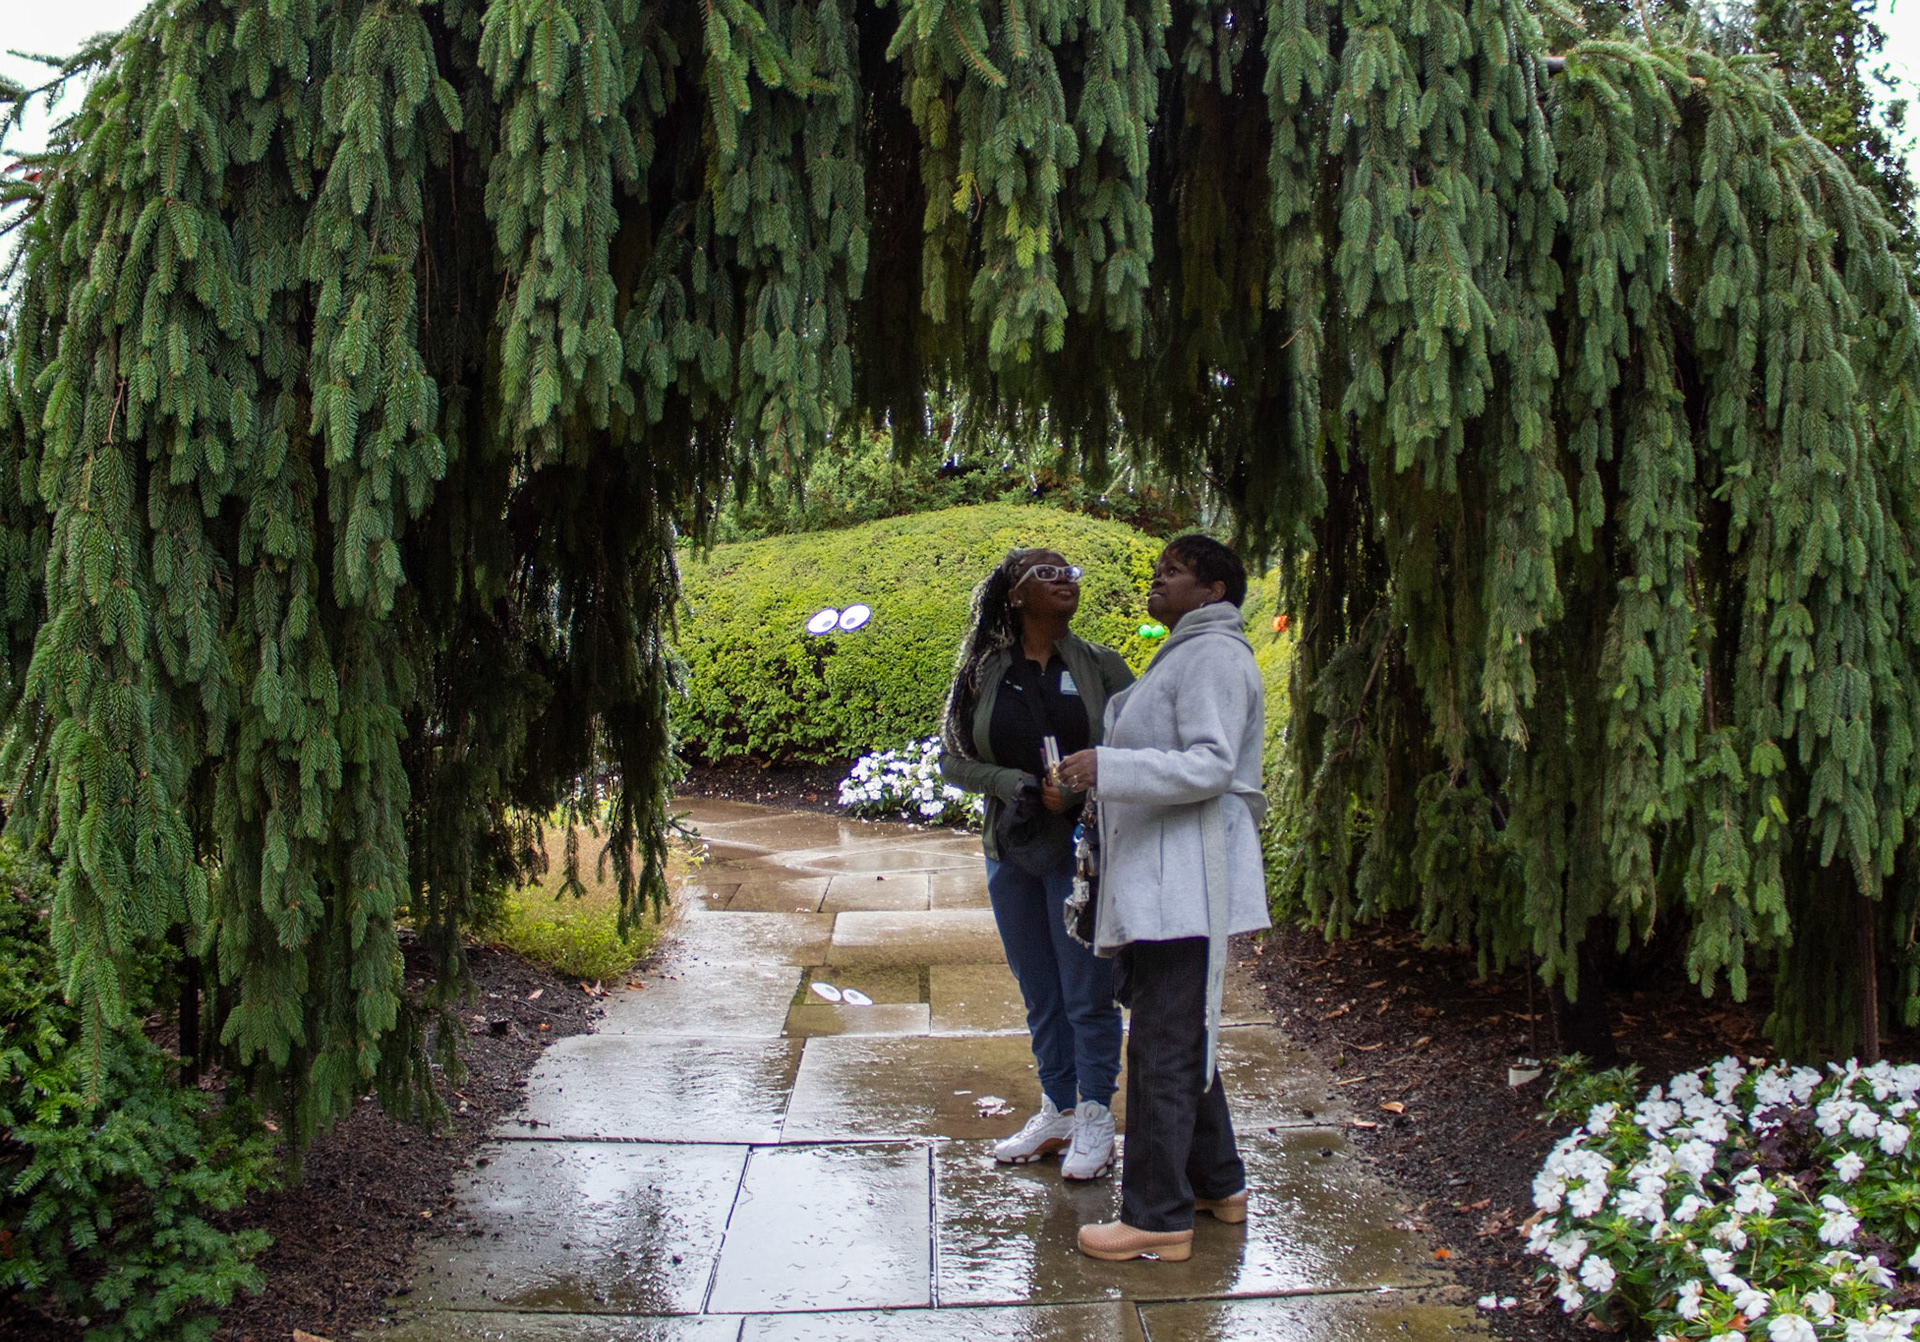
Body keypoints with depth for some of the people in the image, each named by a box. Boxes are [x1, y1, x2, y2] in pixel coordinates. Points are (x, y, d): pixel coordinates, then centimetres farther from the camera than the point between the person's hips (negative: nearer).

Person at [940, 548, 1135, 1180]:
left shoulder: (1099, 666, 0)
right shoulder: (983, 672, 4)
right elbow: (954, 760, 3)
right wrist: (1025, 789, -12)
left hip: (1084, 850, -2)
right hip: (1013, 851, 3)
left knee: (1088, 992, 1)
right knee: (1039, 994, 13)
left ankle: (1096, 1121, 16)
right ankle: (1057, 1114, 27)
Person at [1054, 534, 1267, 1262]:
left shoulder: (1213, 655, -11)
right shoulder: (1183, 656, 22)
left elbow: (1211, 764, -21)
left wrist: (1108, 767, -27)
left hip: (1184, 882, -11)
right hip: (1155, 879, 11)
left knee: (1164, 1046, -7)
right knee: (1181, 1038, 18)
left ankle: (1157, 1216, 0)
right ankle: (1217, 1183, 29)